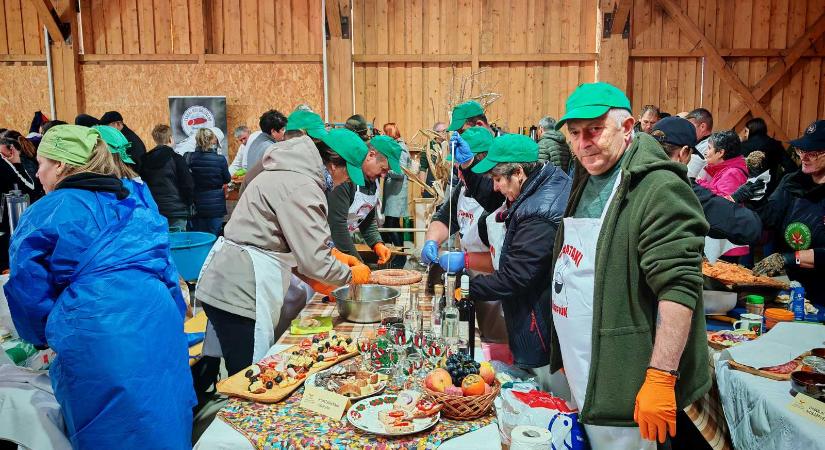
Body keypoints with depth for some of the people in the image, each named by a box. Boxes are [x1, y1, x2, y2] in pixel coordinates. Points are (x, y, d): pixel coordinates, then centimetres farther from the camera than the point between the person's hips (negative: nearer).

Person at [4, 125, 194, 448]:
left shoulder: (45, 213, 2)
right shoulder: (135, 202, 16)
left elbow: (28, 286, 5)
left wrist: (43, 335, 22)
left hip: (95, 339, -5)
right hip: (161, 323, 5)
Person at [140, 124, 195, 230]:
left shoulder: (145, 160, 5)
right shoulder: (176, 159, -9)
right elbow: (188, 185, -8)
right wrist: (188, 205, 7)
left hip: (152, 212, 5)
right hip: (176, 213, -4)